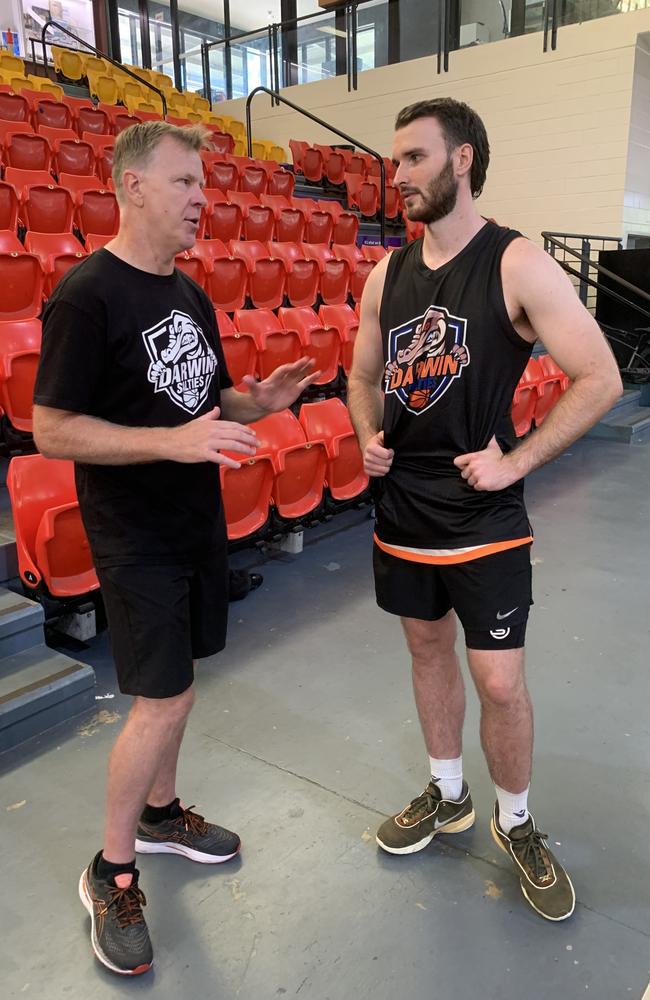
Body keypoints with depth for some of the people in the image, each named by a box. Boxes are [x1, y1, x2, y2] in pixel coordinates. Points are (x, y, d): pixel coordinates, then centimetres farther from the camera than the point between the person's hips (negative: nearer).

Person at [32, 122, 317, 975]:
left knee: (175, 685, 17)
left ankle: (160, 813, 39)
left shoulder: (189, 293, 9)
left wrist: (262, 400, -4)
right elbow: (52, 430, -18)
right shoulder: (87, 295, -16)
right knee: (164, 701, -3)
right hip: (135, 536, -7)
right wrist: (175, 440, -28)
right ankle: (110, 874, 19)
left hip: (198, 520, 8)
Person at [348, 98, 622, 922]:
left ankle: (516, 823, 30)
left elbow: (600, 379, -13)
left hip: (482, 515, -5)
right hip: (401, 505, 6)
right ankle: (448, 797, 40)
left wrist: (515, 460, -15)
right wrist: (369, 437, -1)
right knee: (427, 648, 18)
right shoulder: (386, 273, 6)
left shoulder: (518, 266, -11)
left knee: (499, 681, 1)